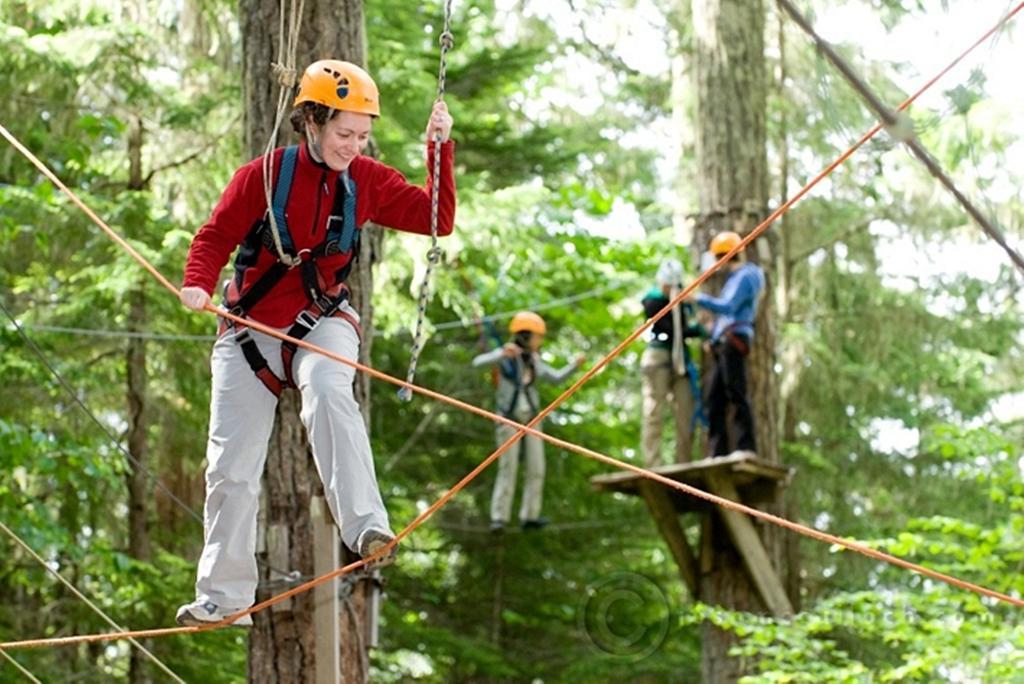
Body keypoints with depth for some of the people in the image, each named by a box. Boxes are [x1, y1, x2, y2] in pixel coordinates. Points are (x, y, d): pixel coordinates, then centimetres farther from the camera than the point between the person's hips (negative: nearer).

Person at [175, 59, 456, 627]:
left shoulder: (366, 181, -1)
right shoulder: (262, 177, -8)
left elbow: (435, 219, -1)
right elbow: (215, 238, -3)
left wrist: (440, 149, -10)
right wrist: (198, 284, -22)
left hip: (322, 323, 0)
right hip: (252, 329, 0)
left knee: (328, 392, -36)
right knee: (231, 467, 1)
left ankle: (366, 527, -43)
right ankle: (223, 595, 14)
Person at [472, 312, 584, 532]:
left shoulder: (534, 361, 8)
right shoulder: (506, 355, -8)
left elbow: (557, 378, 17)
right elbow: (478, 362, -24)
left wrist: (574, 365, -1)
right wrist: (503, 354, -41)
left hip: (531, 420, 6)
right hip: (509, 420, -6)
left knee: (536, 468, 1)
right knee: (508, 469, -8)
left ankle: (529, 516, 8)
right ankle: (499, 518, -3)